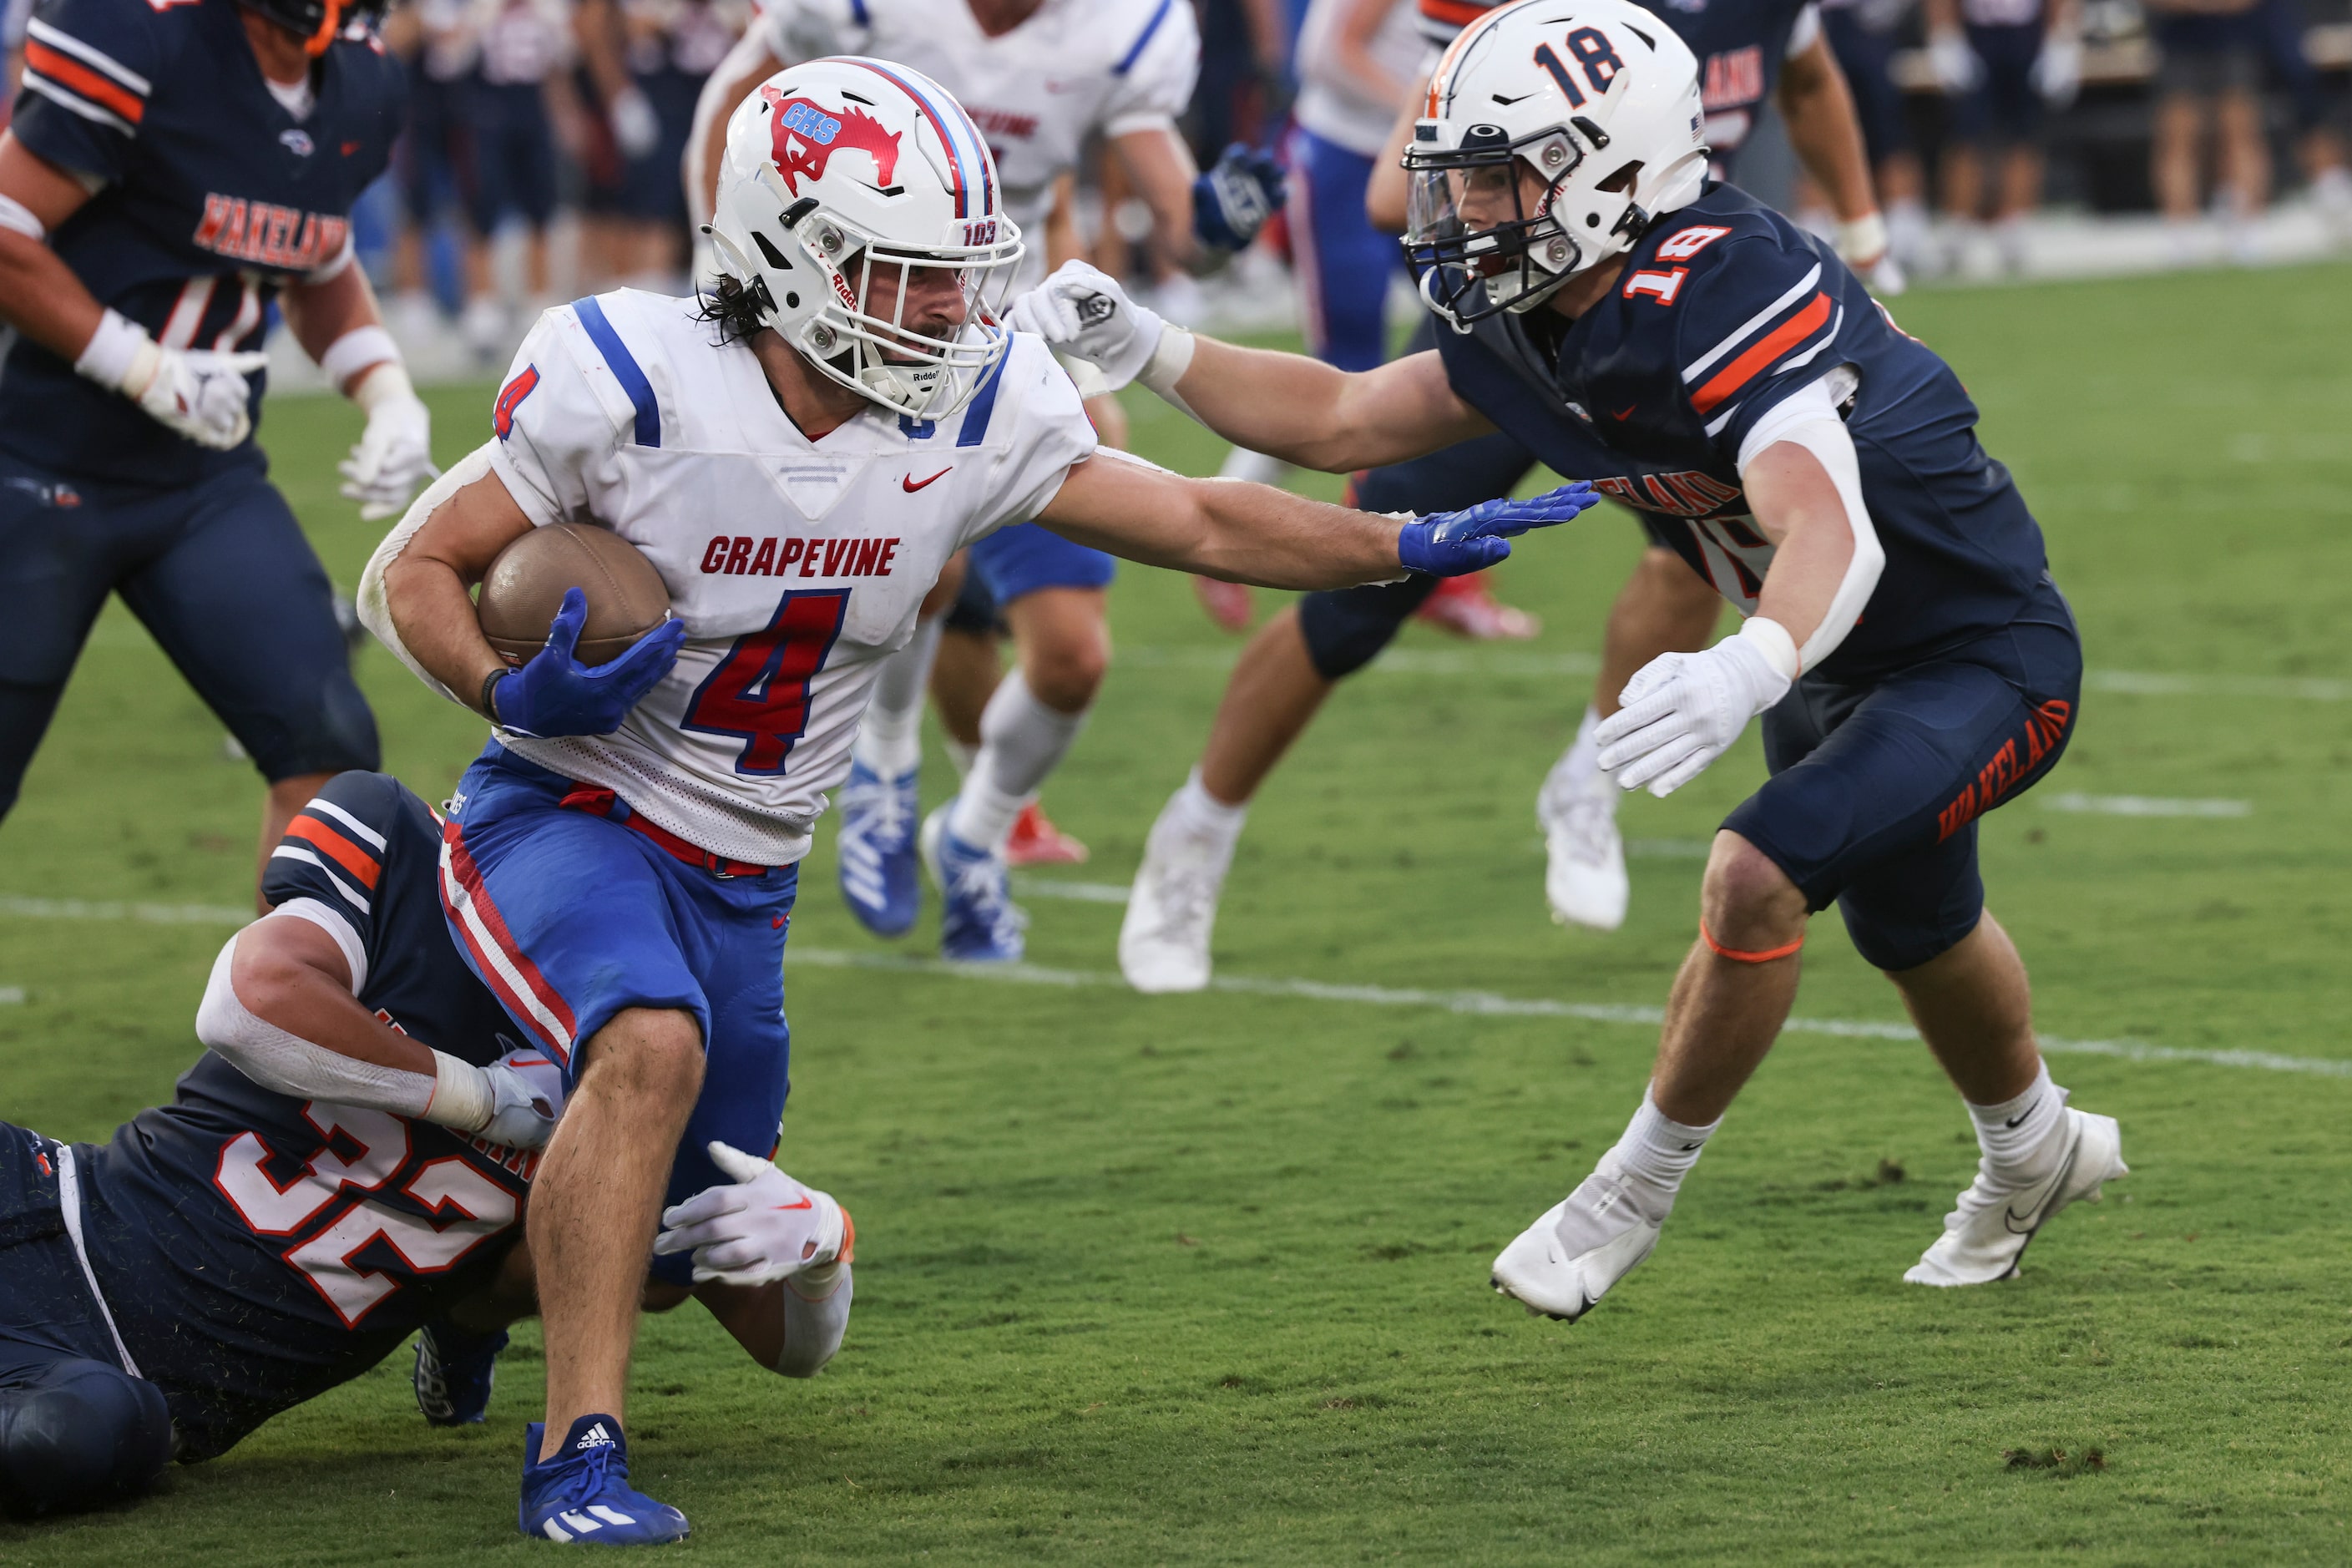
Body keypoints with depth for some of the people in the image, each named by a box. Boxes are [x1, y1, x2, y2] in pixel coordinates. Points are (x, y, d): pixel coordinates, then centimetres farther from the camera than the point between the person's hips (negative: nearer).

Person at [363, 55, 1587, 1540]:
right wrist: (515, 695, -31)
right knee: (651, 1049, -37)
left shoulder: (974, 411, -8)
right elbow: (412, 575, -13)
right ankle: (579, 1446, -29)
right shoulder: (637, 378, -21)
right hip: (571, 816, -6)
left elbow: (1202, 524, 1)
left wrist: (1412, 546, -9)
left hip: (744, 883, 6)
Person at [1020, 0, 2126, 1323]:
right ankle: (2035, 1151, 59)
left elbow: (1832, 535, -50)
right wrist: (1146, 349, -9)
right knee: (1911, 927, 29)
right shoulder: (1538, 322, -8)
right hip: (1841, 668, 10)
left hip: (1982, 655, -10)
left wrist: (1752, 666, -70)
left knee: (1758, 878, -26)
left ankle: (1642, 1187, -3)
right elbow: (1343, 421, 3)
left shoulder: (1728, 294, -36)